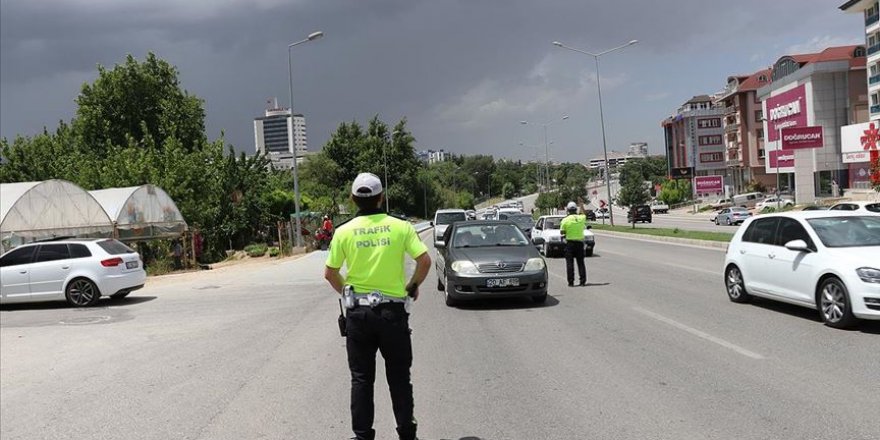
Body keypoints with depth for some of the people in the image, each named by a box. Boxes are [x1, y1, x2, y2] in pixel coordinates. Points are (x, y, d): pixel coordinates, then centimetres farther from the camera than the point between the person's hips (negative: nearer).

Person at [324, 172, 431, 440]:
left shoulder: (344, 231, -2)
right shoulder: (400, 227, -4)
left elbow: (330, 273, 1)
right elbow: (424, 260, -9)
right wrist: (413, 286, 8)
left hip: (358, 312, 1)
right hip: (393, 310, 0)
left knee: (361, 378, 11)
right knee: (399, 377, 12)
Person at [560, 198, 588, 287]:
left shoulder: (565, 220, -9)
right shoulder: (581, 218, 1)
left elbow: (561, 232, -6)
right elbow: (584, 214, 26)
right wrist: (581, 204, 33)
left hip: (570, 242, -3)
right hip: (580, 242, 3)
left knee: (569, 263, 1)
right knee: (581, 262, 9)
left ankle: (571, 282, -1)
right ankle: (583, 281, 7)